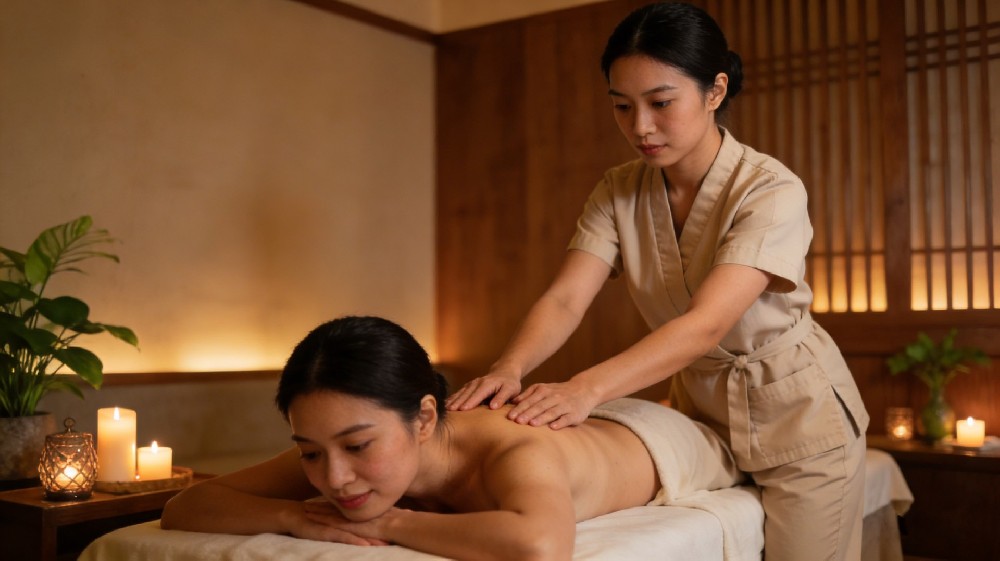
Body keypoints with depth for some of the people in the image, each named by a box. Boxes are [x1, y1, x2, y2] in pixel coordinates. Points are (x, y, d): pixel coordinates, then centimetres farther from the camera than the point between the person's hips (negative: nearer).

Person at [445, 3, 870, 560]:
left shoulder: (771, 191, -23)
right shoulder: (618, 193, -7)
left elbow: (706, 324, -35)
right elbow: (565, 299, -18)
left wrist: (587, 388, -48)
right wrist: (509, 368, -39)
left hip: (797, 416, -4)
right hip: (700, 411, 4)